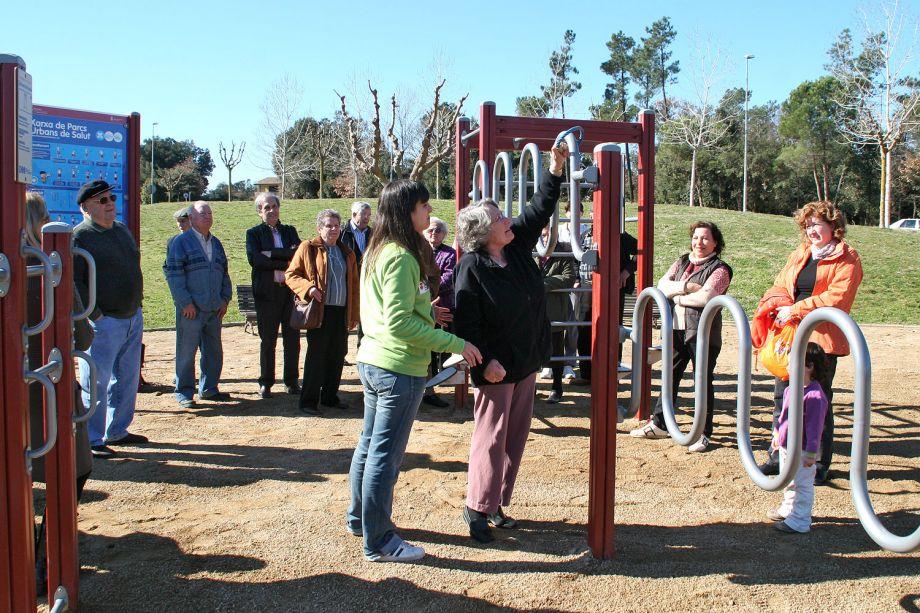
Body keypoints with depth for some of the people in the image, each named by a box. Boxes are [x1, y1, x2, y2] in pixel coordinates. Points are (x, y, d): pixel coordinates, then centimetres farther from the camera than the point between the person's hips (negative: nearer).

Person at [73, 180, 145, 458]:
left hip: (133, 318, 8)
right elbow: (71, 281, -18)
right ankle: (90, 440, 7)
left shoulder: (122, 230, 13)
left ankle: (117, 430, 28)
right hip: (104, 322, -8)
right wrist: (95, 314, -19)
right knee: (96, 383, -2)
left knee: (127, 379, 15)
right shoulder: (79, 237, -12)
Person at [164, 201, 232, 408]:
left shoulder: (216, 243, 17)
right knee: (186, 352, -1)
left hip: (214, 309, 6)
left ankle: (209, 388, 23)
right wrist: (185, 302, -15)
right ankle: (184, 393, 8)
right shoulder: (181, 242, -3)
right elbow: (173, 273, -10)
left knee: (214, 351, 11)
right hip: (191, 309, -6)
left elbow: (224, 272, 22)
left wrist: (225, 299, 11)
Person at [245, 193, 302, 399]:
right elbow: (255, 259, -12)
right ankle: (265, 383, 13)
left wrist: (272, 254, -14)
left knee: (292, 339, 5)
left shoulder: (290, 231, 13)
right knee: (267, 340, 3)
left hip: (291, 291, 2)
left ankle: (292, 381, 15)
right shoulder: (254, 233, 5)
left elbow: (298, 252, -5)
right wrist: (285, 263, -12)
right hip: (267, 292, -2)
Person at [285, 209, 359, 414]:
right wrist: (308, 288, -19)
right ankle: (309, 400, 6)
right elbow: (290, 274, -1)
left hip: (341, 312, 5)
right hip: (320, 311, -5)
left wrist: (353, 314, 11)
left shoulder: (346, 253, 16)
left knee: (337, 355, 9)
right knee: (316, 356, -3)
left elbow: (354, 285, 17)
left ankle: (330, 396, 22)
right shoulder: (308, 248, 0)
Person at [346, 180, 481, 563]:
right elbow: (399, 323, -25)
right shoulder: (401, 257, -19)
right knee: (386, 456, -1)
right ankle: (378, 542, 10)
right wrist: (455, 344, -22)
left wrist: (427, 310, 20)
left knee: (369, 445, 21)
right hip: (399, 369, -10)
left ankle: (359, 518, 36)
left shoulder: (376, 252, 11)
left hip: (372, 360, 10)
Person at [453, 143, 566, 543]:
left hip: (528, 361, 8)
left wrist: (555, 170, 6)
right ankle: (477, 507, 14)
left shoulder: (517, 245, 4)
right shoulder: (472, 268, -17)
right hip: (496, 367, -8)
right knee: (492, 437, 0)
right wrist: (484, 363, -24)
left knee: (516, 435, 12)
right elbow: (467, 323, -18)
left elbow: (539, 210, 14)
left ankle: (497, 502, 24)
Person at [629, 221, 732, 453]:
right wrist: (686, 287, -13)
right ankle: (659, 424, 25)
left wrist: (676, 296, -7)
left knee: (703, 380, 1)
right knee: (670, 376, 13)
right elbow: (662, 285, 2)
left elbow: (705, 297, -19)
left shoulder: (719, 269, -4)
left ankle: (703, 433, 11)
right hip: (676, 328, 6)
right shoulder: (682, 262, 14)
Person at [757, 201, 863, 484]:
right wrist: (777, 303, -8)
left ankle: (820, 464, 14)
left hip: (822, 338, -6)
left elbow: (838, 297, -16)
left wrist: (795, 310, -18)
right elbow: (780, 286, 16)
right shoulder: (798, 256, 18)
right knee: (781, 397, 9)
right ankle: (780, 457, 21)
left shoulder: (846, 260, -4)